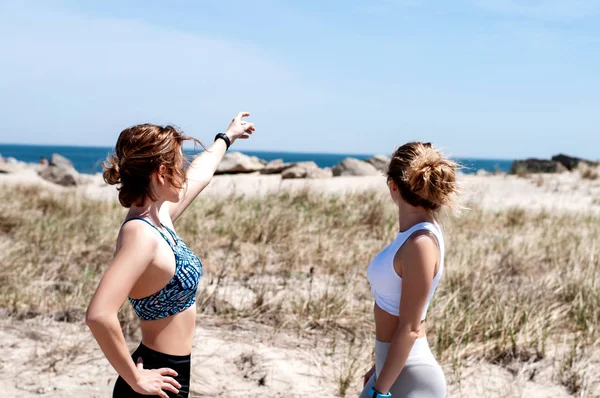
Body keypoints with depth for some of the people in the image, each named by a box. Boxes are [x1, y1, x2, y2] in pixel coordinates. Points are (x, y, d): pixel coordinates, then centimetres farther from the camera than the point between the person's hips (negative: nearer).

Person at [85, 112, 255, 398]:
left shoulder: (158, 216, 2)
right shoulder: (141, 234, -24)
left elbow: (201, 173, 22)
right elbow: (99, 316, -35)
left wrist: (228, 136, 38)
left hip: (173, 372, 9)